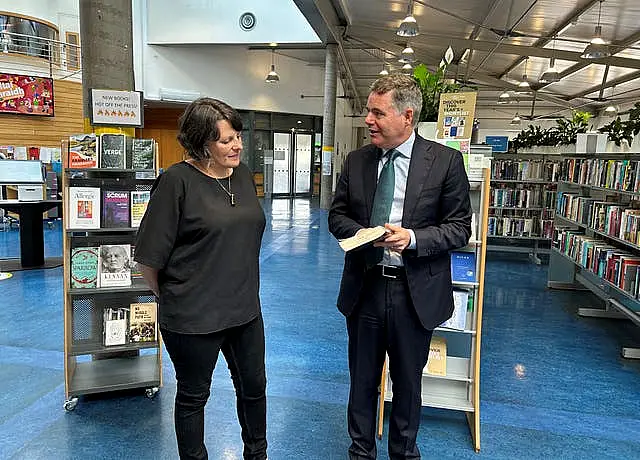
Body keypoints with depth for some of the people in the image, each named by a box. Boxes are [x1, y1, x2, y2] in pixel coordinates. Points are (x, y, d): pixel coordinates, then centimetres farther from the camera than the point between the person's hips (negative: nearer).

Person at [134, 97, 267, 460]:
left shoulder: (244, 175, 3)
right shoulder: (177, 181, -17)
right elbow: (149, 257, -13)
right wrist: (170, 297, 0)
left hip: (245, 308, 6)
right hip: (194, 316, -6)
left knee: (254, 387, 21)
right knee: (193, 396, 15)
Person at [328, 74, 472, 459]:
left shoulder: (446, 161, -8)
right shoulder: (357, 161, 2)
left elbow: (460, 228, -6)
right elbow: (337, 216, 8)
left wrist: (412, 238, -22)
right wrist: (361, 232, -14)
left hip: (416, 293, -2)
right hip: (364, 286, 3)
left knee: (408, 382, 17)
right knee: (362, 379, 17)